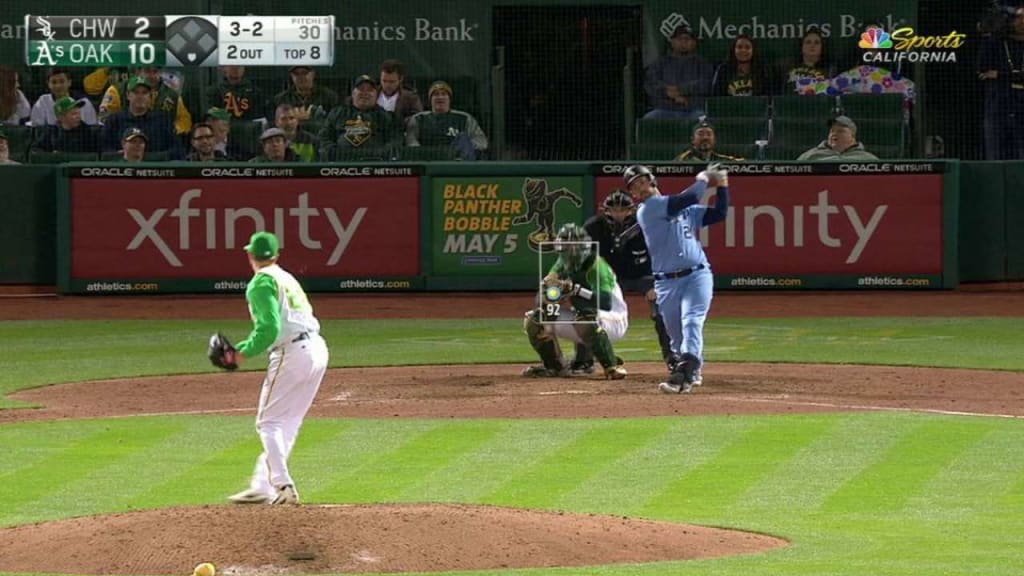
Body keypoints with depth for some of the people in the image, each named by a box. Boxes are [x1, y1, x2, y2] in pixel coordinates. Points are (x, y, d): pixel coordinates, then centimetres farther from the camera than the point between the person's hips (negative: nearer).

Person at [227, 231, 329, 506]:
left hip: (292, 354, -8)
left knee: (269, 422, -3)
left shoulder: (261, 282, -4)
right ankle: (262, 486, 16)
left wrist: (245, 353, -7)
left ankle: (283, 485, -15)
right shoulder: (287, 278, 23)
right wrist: (243, 348, 19)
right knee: (288, 424, 13)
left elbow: (269, 328, -16)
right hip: (317, 349, 8)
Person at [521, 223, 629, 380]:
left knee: (586, 319, -42)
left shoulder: (596, 266, -23)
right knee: (533, 319, -2)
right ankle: (555, 367, 14)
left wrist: (576, 290, -45)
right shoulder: (562, 266, -1)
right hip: (579, 320, 8)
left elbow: (606, 303, -37)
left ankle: (612, 366, -31)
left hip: (614, 322, -8)